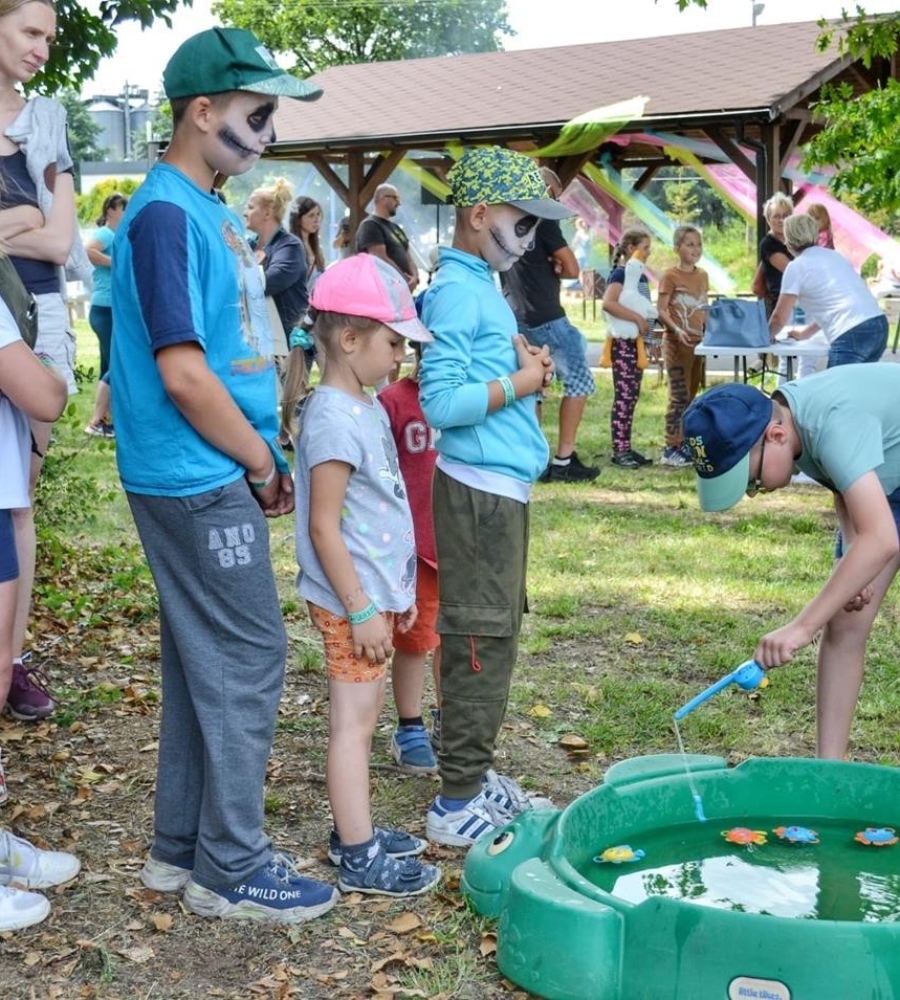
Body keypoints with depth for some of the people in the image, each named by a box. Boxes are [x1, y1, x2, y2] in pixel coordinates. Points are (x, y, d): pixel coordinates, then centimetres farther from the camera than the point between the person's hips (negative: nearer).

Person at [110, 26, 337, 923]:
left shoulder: (208, 210, 14)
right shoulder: (165, 215, -16)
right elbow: (182, 372, -22)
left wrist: (263, 459, 12)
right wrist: (262, 463, -11)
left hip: (215, 479, 9)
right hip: (199, 480, -9)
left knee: (201, 661, 14)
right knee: (247, 659, -3)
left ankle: (181, 847, 26)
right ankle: (229, 868, 10)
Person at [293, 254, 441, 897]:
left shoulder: (367, 408, 11)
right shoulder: (334, 419, -20)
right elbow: (324, 528, -21)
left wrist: (397, 590, 22)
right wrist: (360, 609, -20)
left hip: (375, 592, 10)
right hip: (350, 600, -10)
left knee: (363, 716, 16)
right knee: (353, 721, -2)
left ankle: (355, 829, 28)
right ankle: (361, 859, 6)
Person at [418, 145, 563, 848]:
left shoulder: (482, 284, 15)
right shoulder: (457, 290, -15)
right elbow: (442, 401, -23)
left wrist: (525, 366, 5)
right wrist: (519, 384, -13)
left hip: (502, 487, 10)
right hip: (480, 491, -10)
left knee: (494, 637, 16)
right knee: (480, 643, -5)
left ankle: (473, 777, 27)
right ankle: (458, 804, 4)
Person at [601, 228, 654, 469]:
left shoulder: (641, 275, 14)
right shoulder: (620, 274, -12)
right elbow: (608, 303, -29)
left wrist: (648, 322, 10)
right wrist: (638, 319, -26)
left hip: (637, 341, 9)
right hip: (623, 341, -9)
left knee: (632, 396, 10)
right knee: (623, 395, -8)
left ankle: (626, 447, 16)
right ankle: (619, 451, -5)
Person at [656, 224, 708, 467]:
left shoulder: (702, 275, 11)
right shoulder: (670, 276, -9)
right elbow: (661, 310, -13)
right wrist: (677, 330, -26)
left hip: (698, 342, 7)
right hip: (677, 343, -7)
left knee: (690, 396, 11)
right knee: (679, 396, -8)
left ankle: (683, 444, 19)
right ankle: (670, 450, -4)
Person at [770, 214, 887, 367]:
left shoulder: (796, 267, 3)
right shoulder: (835, 255, 25)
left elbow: (780, 318, 8)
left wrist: (767, 336, 28)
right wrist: (805, 333, 44)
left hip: (852, 335, -7)